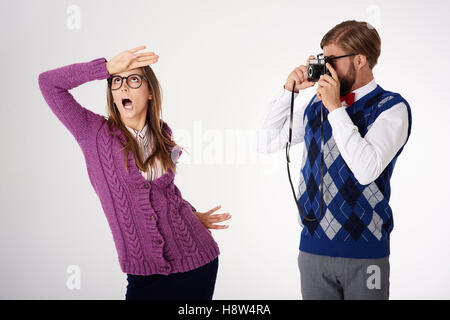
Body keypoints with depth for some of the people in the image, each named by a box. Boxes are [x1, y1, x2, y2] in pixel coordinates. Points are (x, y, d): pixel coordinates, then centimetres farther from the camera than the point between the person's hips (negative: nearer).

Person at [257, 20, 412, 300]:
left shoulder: (392, 108, -6)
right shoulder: (317, 104, 9)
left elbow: (367, 169, -20)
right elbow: (267, 142, 12)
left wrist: (336, 108, -16)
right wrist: (289, 91, 3)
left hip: (365, 251, -4)